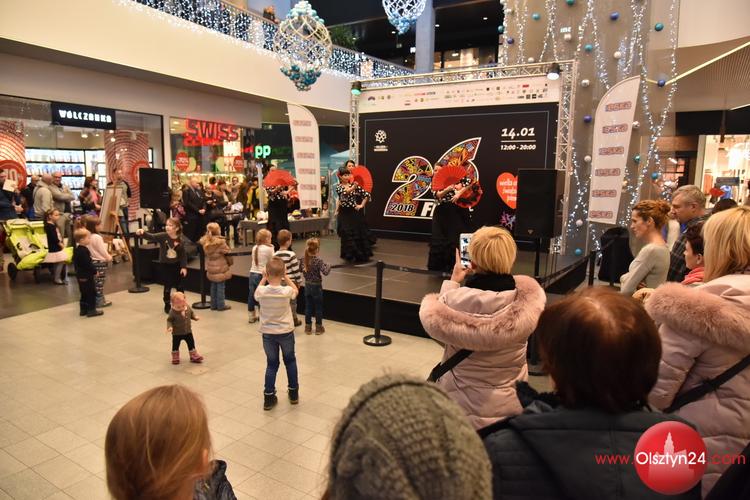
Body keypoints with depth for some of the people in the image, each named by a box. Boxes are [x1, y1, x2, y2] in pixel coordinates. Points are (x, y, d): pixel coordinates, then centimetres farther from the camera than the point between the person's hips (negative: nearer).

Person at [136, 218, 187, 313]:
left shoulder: (180, 240, -6)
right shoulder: (162, 236, -10)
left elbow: (183, 254, -2)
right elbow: (151, 237, -25)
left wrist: (184, 267, -7)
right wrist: (143, 233, -45)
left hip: (177, 265, 2)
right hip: (165, 265, -1)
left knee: (179, 286, 13)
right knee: (167, 286, 5)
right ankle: (167, 305, 24)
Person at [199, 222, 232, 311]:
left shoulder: (205, 241, 0)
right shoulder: (221, 242, -19)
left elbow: (206, 254, 10)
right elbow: (227, 253, -10)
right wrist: (230, 262, 6)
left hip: (211, 268, 6)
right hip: (221, 268, -6)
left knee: (213, 286, 17)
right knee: (220, 286, 4)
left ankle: (214, 305, 25)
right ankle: (221, 305, 12)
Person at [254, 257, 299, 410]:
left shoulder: (262, 291, -17)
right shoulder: (286, 291, -19)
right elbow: (296, 290, 5)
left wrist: (263, 278, 7)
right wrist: (285, 277, 4)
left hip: (268, 333, 1)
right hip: (286, 332, 0)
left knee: (271, 364, 14)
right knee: (290, 360, 20)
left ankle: (269, 397, 14)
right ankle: (293, 393, 30)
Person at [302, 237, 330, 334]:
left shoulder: (304, 260, -3)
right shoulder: (318, 260, -20)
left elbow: (303, 273, 7)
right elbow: (325, 272, -25)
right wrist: (328, 266, -7)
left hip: (307, 286, 5)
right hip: (316, 287, -5)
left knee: (308, 307, 13)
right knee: (318, 307, 9)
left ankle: (308, 327, 21)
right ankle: (318, 327, 18)